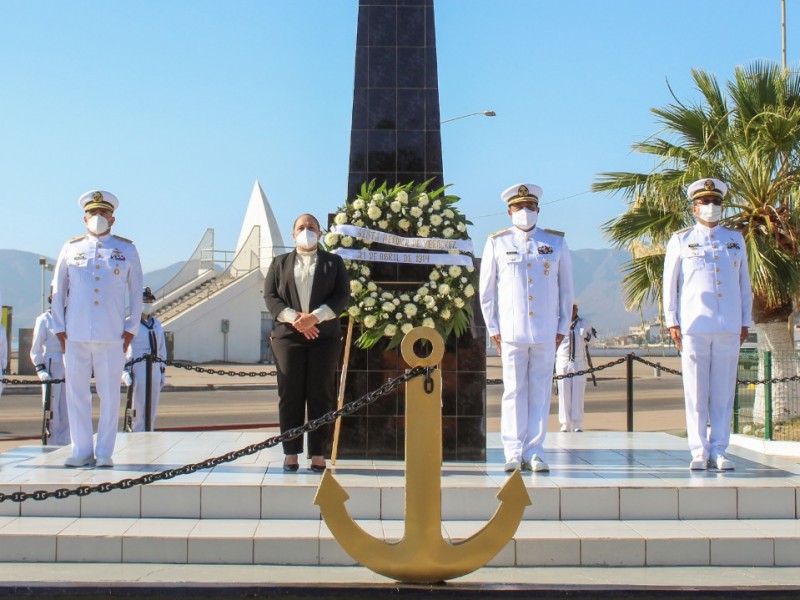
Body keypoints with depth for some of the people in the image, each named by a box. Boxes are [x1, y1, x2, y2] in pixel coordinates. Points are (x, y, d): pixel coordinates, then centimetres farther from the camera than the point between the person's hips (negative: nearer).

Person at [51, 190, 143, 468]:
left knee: (110, 395, 1)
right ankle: (82, 451, 11)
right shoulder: (71, 248, 10)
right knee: (76, 393, 2)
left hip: (112, 336, -1)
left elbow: (136, 291, 11)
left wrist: (131, 328, 4)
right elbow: (58, 290, 13)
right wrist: (59, 328, 6)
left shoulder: (127, 250, 9)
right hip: (75, 336, 1)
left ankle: (104, 453, 9)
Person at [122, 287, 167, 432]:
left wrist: (162, 371, 19)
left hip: (155, 371, 6)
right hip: (137, 372, -6)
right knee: (139, 410, -6)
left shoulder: (157, 324, 17)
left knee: (152, 411, 8)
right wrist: (124, 371, -13)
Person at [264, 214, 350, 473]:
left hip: (324, 336, -1)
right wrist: (294, 318, -11)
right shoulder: (280, 263, 16)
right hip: (288, 335, 1)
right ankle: (291, 453, 3)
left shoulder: (334, 262, 12)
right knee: (290, 395, -1)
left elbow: (342, 295, 1)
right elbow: (270, 295, 5)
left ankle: (318, 454, 1)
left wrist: (315, 317, -13)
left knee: (321, 395, -2)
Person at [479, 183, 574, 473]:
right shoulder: (497, 243, 7)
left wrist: (563, 327, 8)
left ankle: (534, 453, 7)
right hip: (511, 332, -1)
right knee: (513, 390, 0)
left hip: (546, 332, 1)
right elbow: (487, 290, 9)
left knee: (540, 391, 2)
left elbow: (566, 288, 14)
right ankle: (513, 453, 5)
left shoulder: (556, 242, 10)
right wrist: (493, 328, 4)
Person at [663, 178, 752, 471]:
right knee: (696, 393, -1)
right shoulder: (681, 240, 7)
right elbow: (670, 282, 7)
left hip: (729, 327, 2)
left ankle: (719, 451, 8)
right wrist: (671, 322, 0)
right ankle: (699, 452, 4)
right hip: (694, 327, -2)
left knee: (723, 392, 2)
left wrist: (745, 321, 11)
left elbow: (744, 283, 16)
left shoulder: (736, 239, 14)